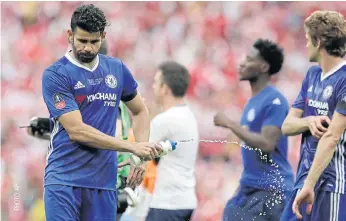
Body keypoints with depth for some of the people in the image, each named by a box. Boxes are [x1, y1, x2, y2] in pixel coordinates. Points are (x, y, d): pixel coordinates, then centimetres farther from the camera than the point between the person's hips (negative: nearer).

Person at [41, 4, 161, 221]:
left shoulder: (117, 69, 11)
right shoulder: (55, 75, -6)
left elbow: (140, 111, 26)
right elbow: (76, 131, -13)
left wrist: (141, 157, 10)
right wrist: (133, 147, -15)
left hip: (104, 181, 4)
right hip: (64, 180, -4)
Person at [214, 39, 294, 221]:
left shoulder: (274, 101, -14)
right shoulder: (253, 101, 15)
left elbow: (266, 144, -24)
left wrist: (230, 124, -20)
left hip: (270, 190, -9)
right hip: (249, 187, 9)